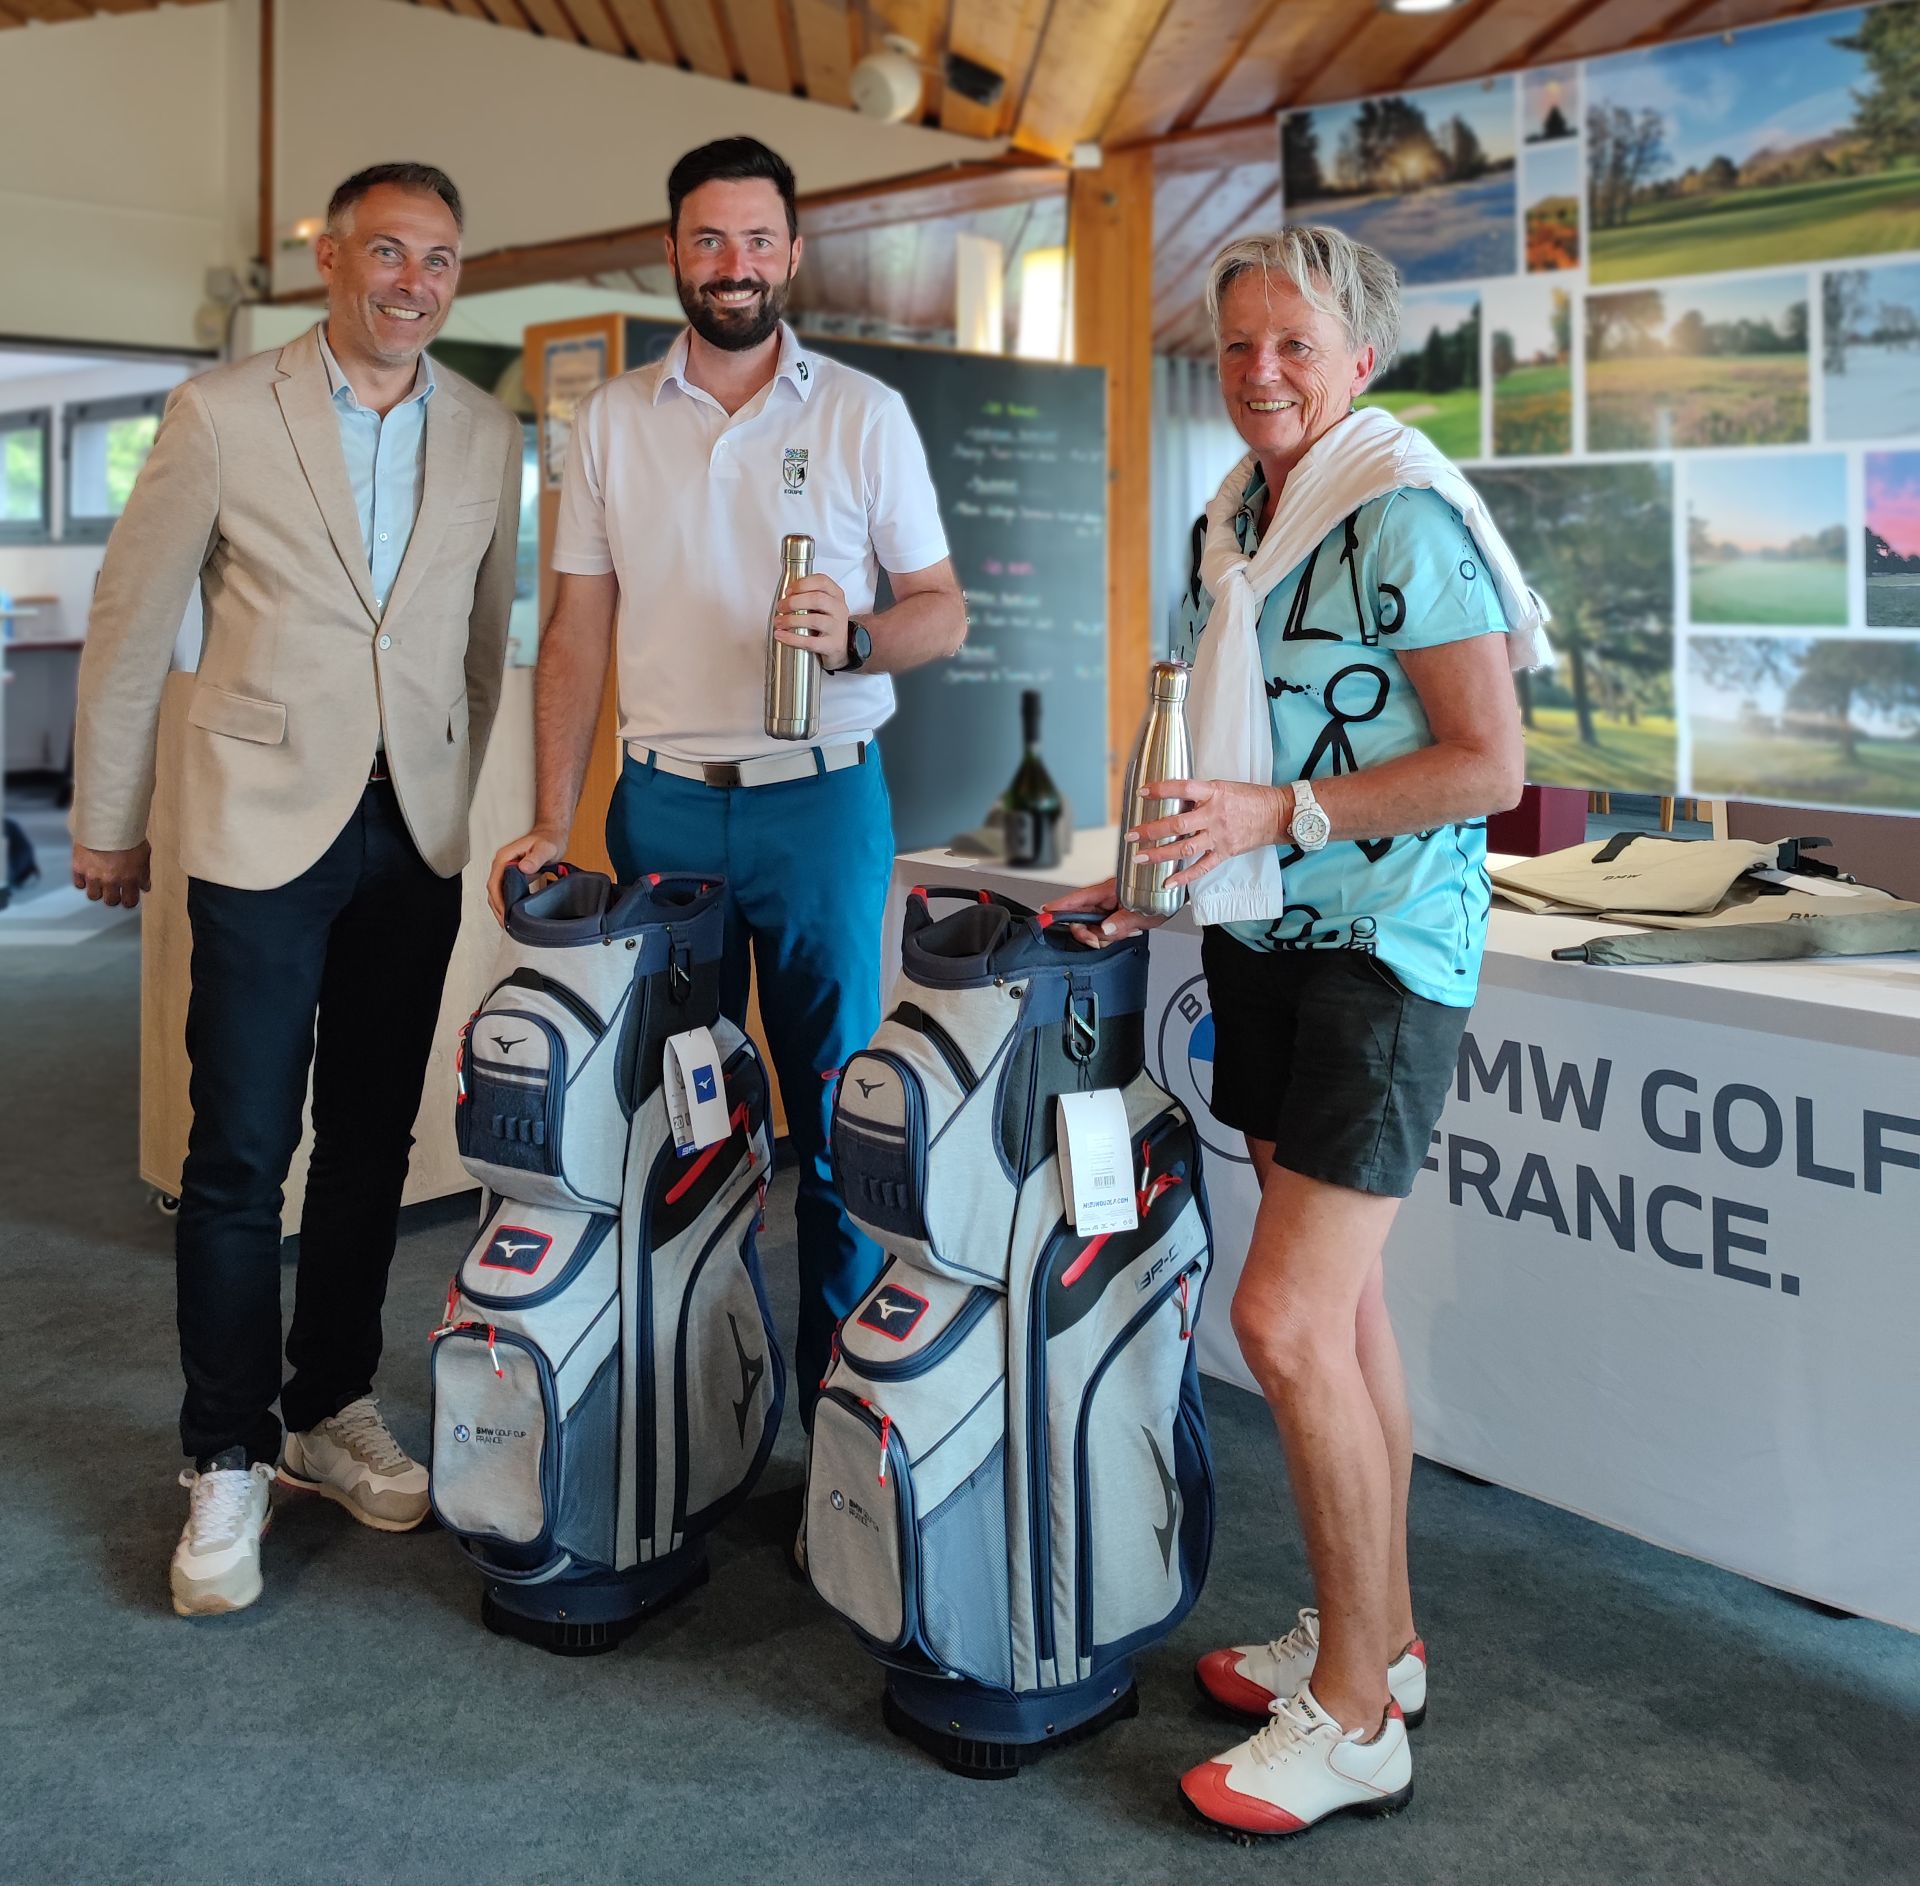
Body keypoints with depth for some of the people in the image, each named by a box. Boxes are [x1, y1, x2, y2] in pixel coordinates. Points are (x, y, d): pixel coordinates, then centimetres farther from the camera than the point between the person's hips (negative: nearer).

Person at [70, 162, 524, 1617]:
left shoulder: (488, 436, 8)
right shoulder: (222, 417, -3)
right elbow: (131, 625, 1)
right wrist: (106, 823, 5)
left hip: (419, 837, 4)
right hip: (264, 826, -4)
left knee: (374, 1143, 10)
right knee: (240, 1155, -3)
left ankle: (333, 1412, 26)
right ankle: (226, 1465, 9)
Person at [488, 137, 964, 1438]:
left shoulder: (865, 415, 3)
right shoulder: (612, 421, 9)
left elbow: (944, 611, 3)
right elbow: (579, 634, 8)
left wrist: (854, 638, -19)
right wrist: (552, 820, 0)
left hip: (822, 796, -2)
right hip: (662, 799, 2)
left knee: (838, 1117, 0)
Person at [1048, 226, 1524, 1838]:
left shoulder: (1408, 523, -13)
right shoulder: (1229, 523, 13)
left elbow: (1489, 765, -16)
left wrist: (1280, 816, -21)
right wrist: (1162, 871, 9)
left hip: (1383, 951, -8)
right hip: (1265, 942, 8)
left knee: (1287, 1318, -11)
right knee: (1340, 1307, 14)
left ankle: (1354, 1719, 5)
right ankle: (1378, 1639, 29)